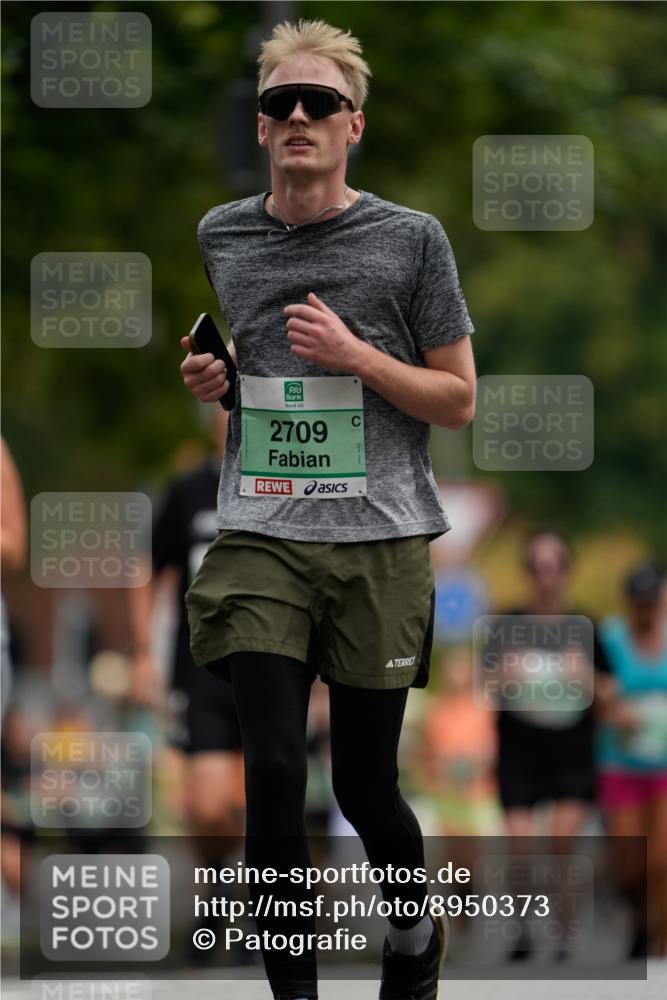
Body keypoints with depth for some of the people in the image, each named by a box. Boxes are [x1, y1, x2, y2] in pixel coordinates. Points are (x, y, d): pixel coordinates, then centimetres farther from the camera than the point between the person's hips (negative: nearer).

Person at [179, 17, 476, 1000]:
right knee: (274, 773, -10)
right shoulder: (220, 237, 9)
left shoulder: (410, 240, 0)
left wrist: (357, 357, -12)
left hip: (380, 540, -1)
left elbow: (457, 400, 3)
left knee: (365, 785, 6)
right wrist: (204, 379, 5)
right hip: (260, 539, 2)